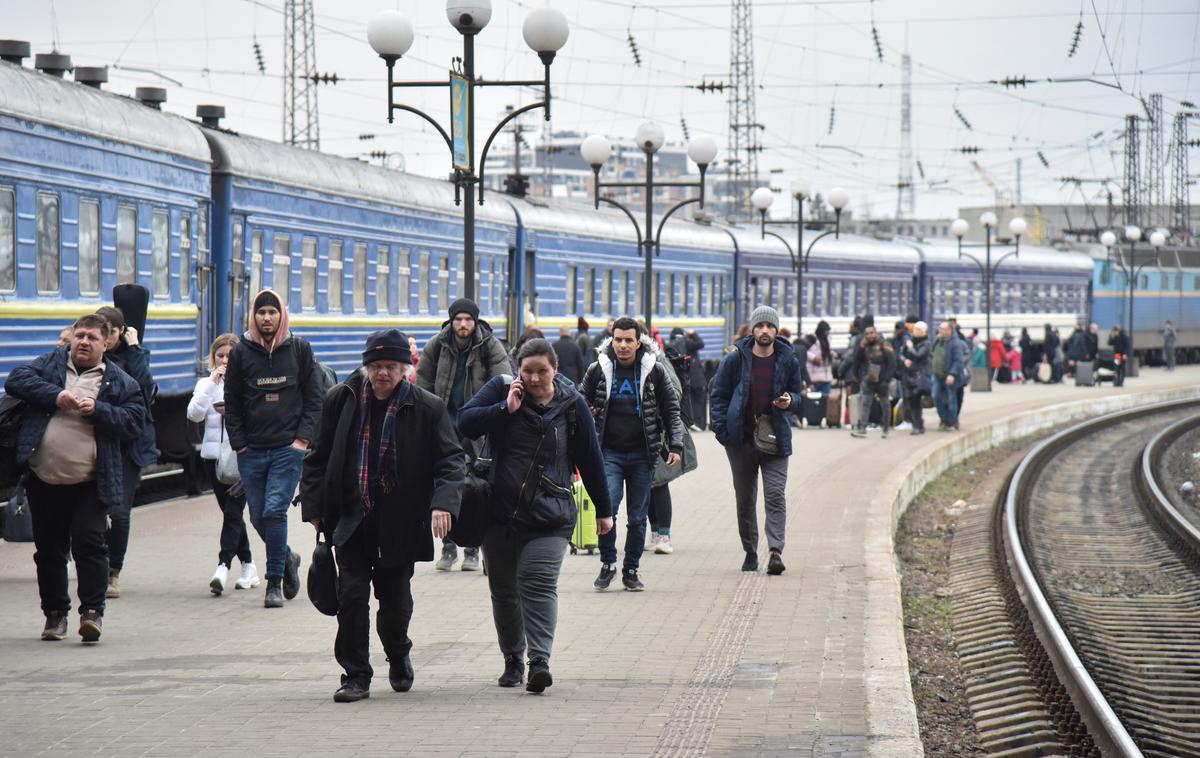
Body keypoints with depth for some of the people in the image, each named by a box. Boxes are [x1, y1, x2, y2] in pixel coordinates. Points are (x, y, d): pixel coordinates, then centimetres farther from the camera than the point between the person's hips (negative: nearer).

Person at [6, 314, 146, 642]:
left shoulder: (119, 381, 7)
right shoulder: (50, 363, 11)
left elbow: (134, 420, -1)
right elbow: (15, 381, -3)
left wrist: (98, 411, -15)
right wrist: (55, 396, -15)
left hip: (89, 484, -2)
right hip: (43, 480, 2)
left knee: (89, 543, -10)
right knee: (48, 549, 9)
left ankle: (92, 611, -3)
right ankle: (55, 613, 20)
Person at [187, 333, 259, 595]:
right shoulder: (206, 384, 9)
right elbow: (194, 414, -6)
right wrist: (212, 384, -11)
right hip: (214, 457, 4)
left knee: (232, 512, -13)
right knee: (231, 513, 11)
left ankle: (223, 568, -21)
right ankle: (248, 567, 21)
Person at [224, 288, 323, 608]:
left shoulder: (299, 350, 4)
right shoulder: (240, 353, 6)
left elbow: (315, 398, 7)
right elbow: (231, 404, 10)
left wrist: (303, 438, -3)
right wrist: (240, 444, 1)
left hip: (289, 448, -2)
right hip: (252, 450, 2)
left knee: (274, 511, -14)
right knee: (259, 517, 5)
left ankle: (275, 582, -6)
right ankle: (287, 558, 32)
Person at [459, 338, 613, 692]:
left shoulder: (571, 404, 3)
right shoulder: (501, 390, 2)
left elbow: (590, 459, 9)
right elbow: (465, 422, -9)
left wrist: (603, 510, 12)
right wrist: (506, 408, -17)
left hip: (549, 516, -2)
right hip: (500, 512, 2)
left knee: (539, 584, -16)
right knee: (503, 589, 8)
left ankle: (539, 661, -22)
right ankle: (512, 660, 22)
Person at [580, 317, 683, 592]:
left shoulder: (654, 370, 2)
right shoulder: (598, 370, 2)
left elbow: (671, 410, 8)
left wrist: (675, 446, 1)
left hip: (642, 455, 1)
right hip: (609, 453, -1)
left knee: (637, 517, 4)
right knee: (606, 507, -16)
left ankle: (631, 570, 17)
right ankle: (608, 564, 1)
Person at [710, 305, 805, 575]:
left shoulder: (788, 361, 3)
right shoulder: (735, 360, 0)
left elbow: (798, 394, 15)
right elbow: (719, 395, 6)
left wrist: (790, 401, -10)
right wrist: (722, 430, -4)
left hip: (775, 439, -1)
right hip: (741, 440, 1)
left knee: (775, 494, -12)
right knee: (745, 499, 9)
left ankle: (776, 550, -18)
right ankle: (750, 553, 20)